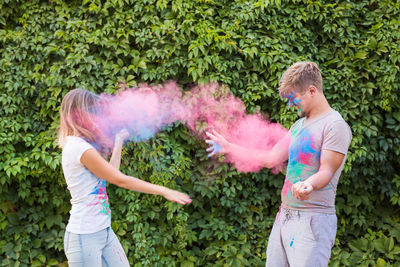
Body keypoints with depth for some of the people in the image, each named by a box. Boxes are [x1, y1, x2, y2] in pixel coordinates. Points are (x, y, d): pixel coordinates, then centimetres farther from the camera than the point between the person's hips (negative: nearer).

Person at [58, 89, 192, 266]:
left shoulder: (77, 145, 11)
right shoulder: (80, 148, -18)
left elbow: (111, 173, 19)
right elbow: (120, 180, -17)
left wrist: (118, 143, 17)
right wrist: (163, 191, -13)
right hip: (85, 237, -9)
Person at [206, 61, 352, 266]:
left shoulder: (335, 125, -8)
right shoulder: (299, 126, 19)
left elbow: (326, 172, -16)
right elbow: (272, 159, 17)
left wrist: (309, 185, -38)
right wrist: (228, 148, 21)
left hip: (313, 219, -8)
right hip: (284, 217, 8)